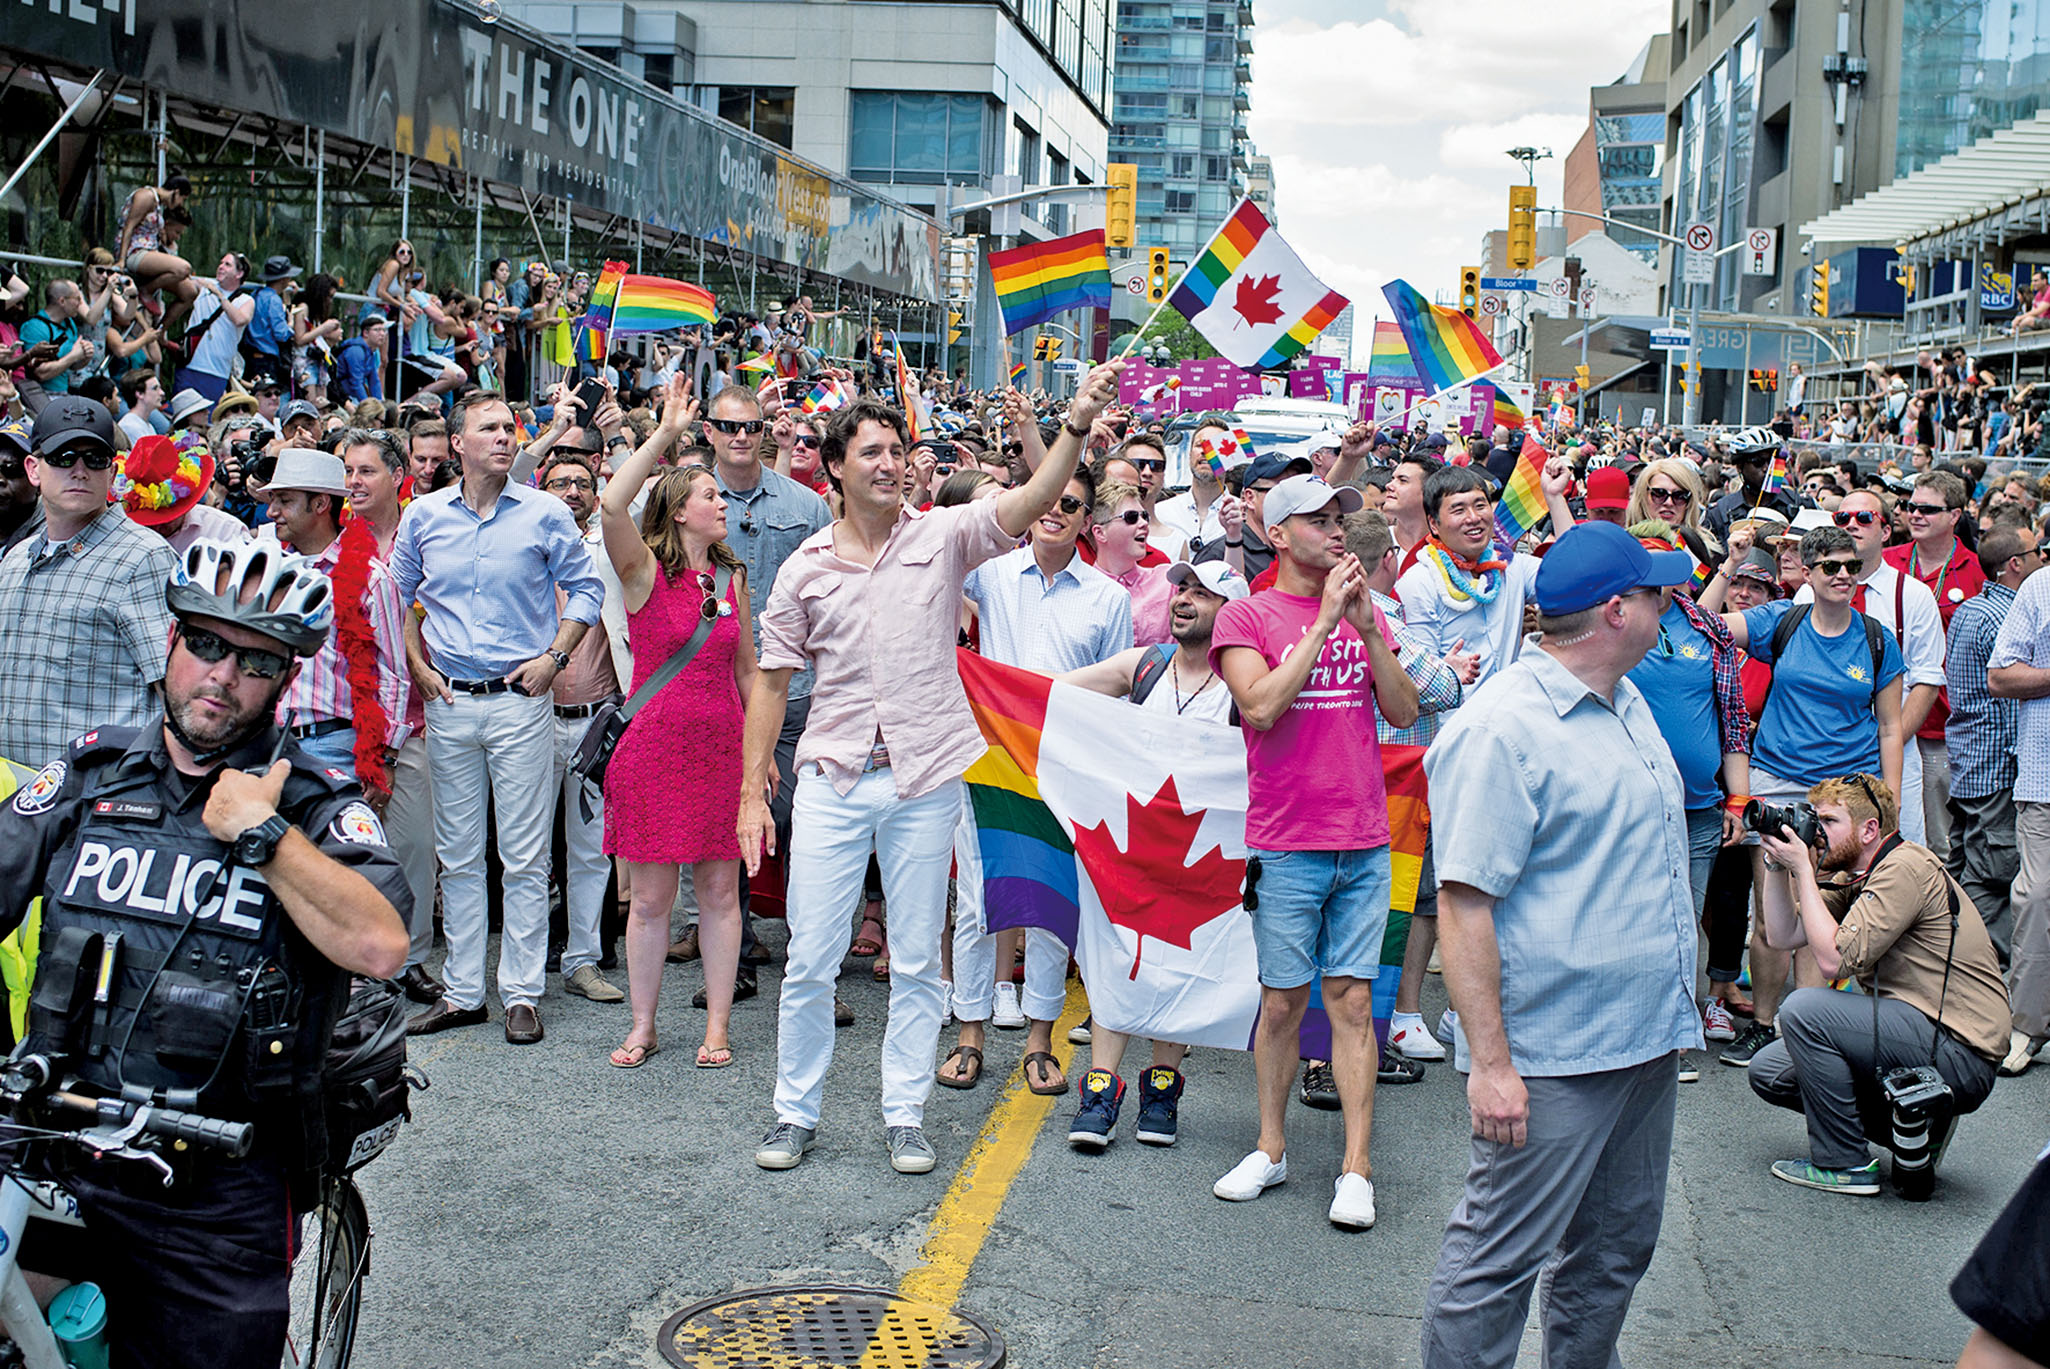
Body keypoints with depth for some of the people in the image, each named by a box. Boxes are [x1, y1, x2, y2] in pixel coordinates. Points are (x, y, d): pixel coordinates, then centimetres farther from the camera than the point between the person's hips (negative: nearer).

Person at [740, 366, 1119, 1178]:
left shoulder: (942, 536, 0)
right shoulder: (806, 567, 3)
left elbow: (1031, 502, -14)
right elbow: (772, 680, 6)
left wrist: (1077, 425, -30)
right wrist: (752, 792, 2)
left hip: (926, 781, -1)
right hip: (832, 781, 1)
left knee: (917, 962, 8)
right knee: (810, 959, 5)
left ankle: (905, 1115, 21)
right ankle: (795, 1113, 21)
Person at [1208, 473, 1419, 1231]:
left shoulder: (1366, 612, 10)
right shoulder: (1246, 616, -2)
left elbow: (1404, 712, 3)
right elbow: (1262, 706, -17)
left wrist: (1366, 625, -8)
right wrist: (1324, 621, -15)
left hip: (1365, 842, 3)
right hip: (1286, 843, -3)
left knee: (1352, 1000, 4)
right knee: (1283, 1000, 7)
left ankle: (1356, 1168, 8)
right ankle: (1271, 1148, 22)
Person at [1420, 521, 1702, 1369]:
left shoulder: (1625, 701, 11)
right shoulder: (1500, 729, -18)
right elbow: (1462, 903, -21)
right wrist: (1489, 1061, -24)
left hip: (1647, 1041, 9)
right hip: (1550, 1054, -9)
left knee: (1617, 1246, 19)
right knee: (1497, 1261, -1)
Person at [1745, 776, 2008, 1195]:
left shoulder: (1906, 867, -17)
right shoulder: (1855, 878, 11)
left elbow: (1834, 959, -23)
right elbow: (1784, 935, 11)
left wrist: (1803, 869, -18)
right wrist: (1778, 864, 2)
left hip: (1961, 1058, -10)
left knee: (1803, 1009, -22)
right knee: (1768, 1071, 7)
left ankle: (1844, 1164, -8)